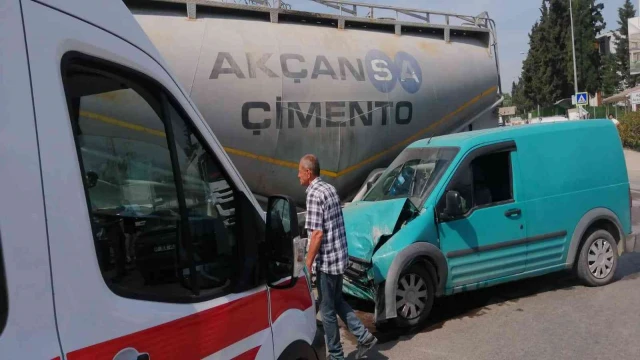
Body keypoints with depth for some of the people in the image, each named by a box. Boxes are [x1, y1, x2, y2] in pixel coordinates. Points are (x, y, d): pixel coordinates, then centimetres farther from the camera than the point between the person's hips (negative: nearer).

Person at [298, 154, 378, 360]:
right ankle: (364, 337, 21)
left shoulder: (314, 195, -18)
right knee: (337, 302, 22)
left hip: (326, 260, -9)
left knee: (327, 309, 5)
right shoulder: (330, 189, 10)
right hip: (339, 256, 9)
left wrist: (307, 263, -15)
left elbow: (317, 234, -22)